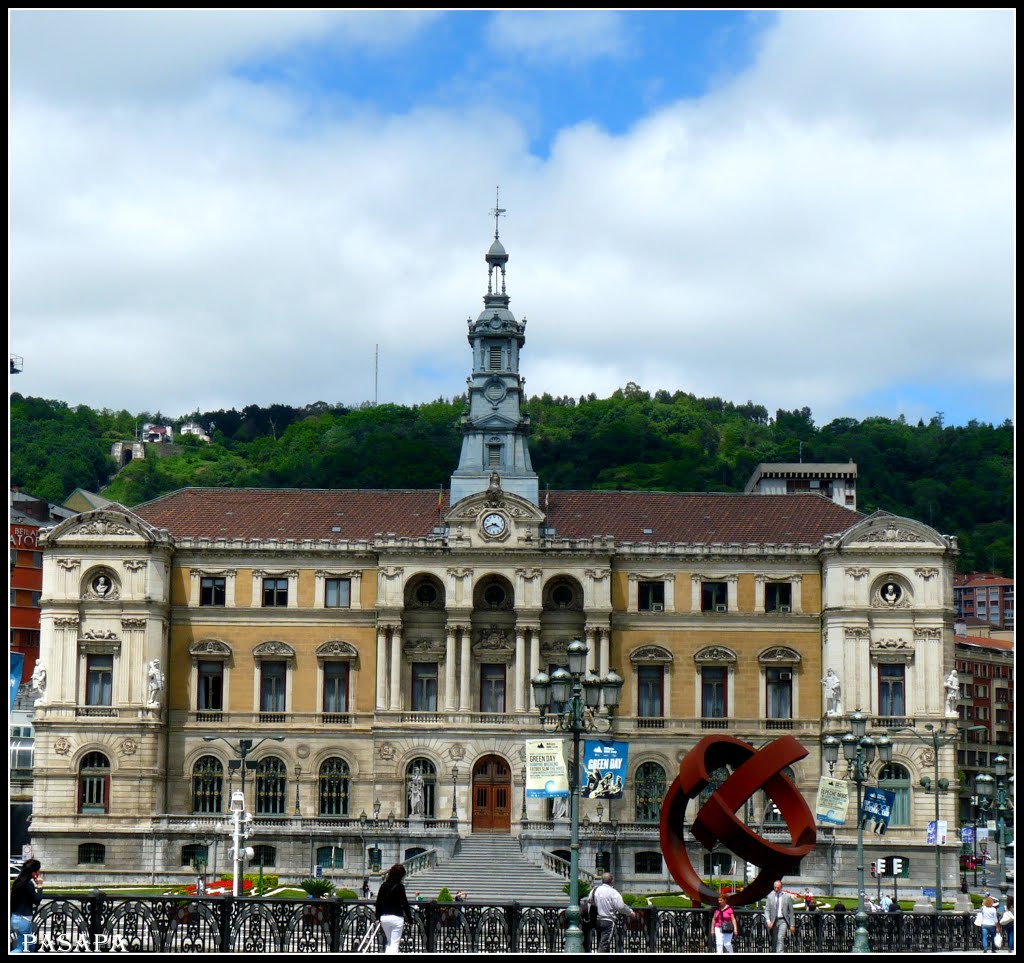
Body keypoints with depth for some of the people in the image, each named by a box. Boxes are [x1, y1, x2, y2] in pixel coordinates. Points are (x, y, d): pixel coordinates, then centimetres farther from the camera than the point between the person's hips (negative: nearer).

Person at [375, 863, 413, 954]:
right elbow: (405, 904, -9)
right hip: (396, 918, -5)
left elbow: (378, 902, 10)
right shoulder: (399, 887, -11)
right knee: (395, 943, 0)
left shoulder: (383, 885, 5)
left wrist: (378, 917, 18)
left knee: (389, 942, 20)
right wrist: (410, 918, 0)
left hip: (384, 918, 5)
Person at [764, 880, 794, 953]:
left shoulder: (787, 896, 1)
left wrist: (792, 925, 2)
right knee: (774, 940, 7)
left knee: (780, 939, -17)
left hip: (783, 921, -3)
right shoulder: (770, 896, 6)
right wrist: (768, 920, -13)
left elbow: (791, 911, 4)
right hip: (773, 921, 3)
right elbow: (767, 910, 4)